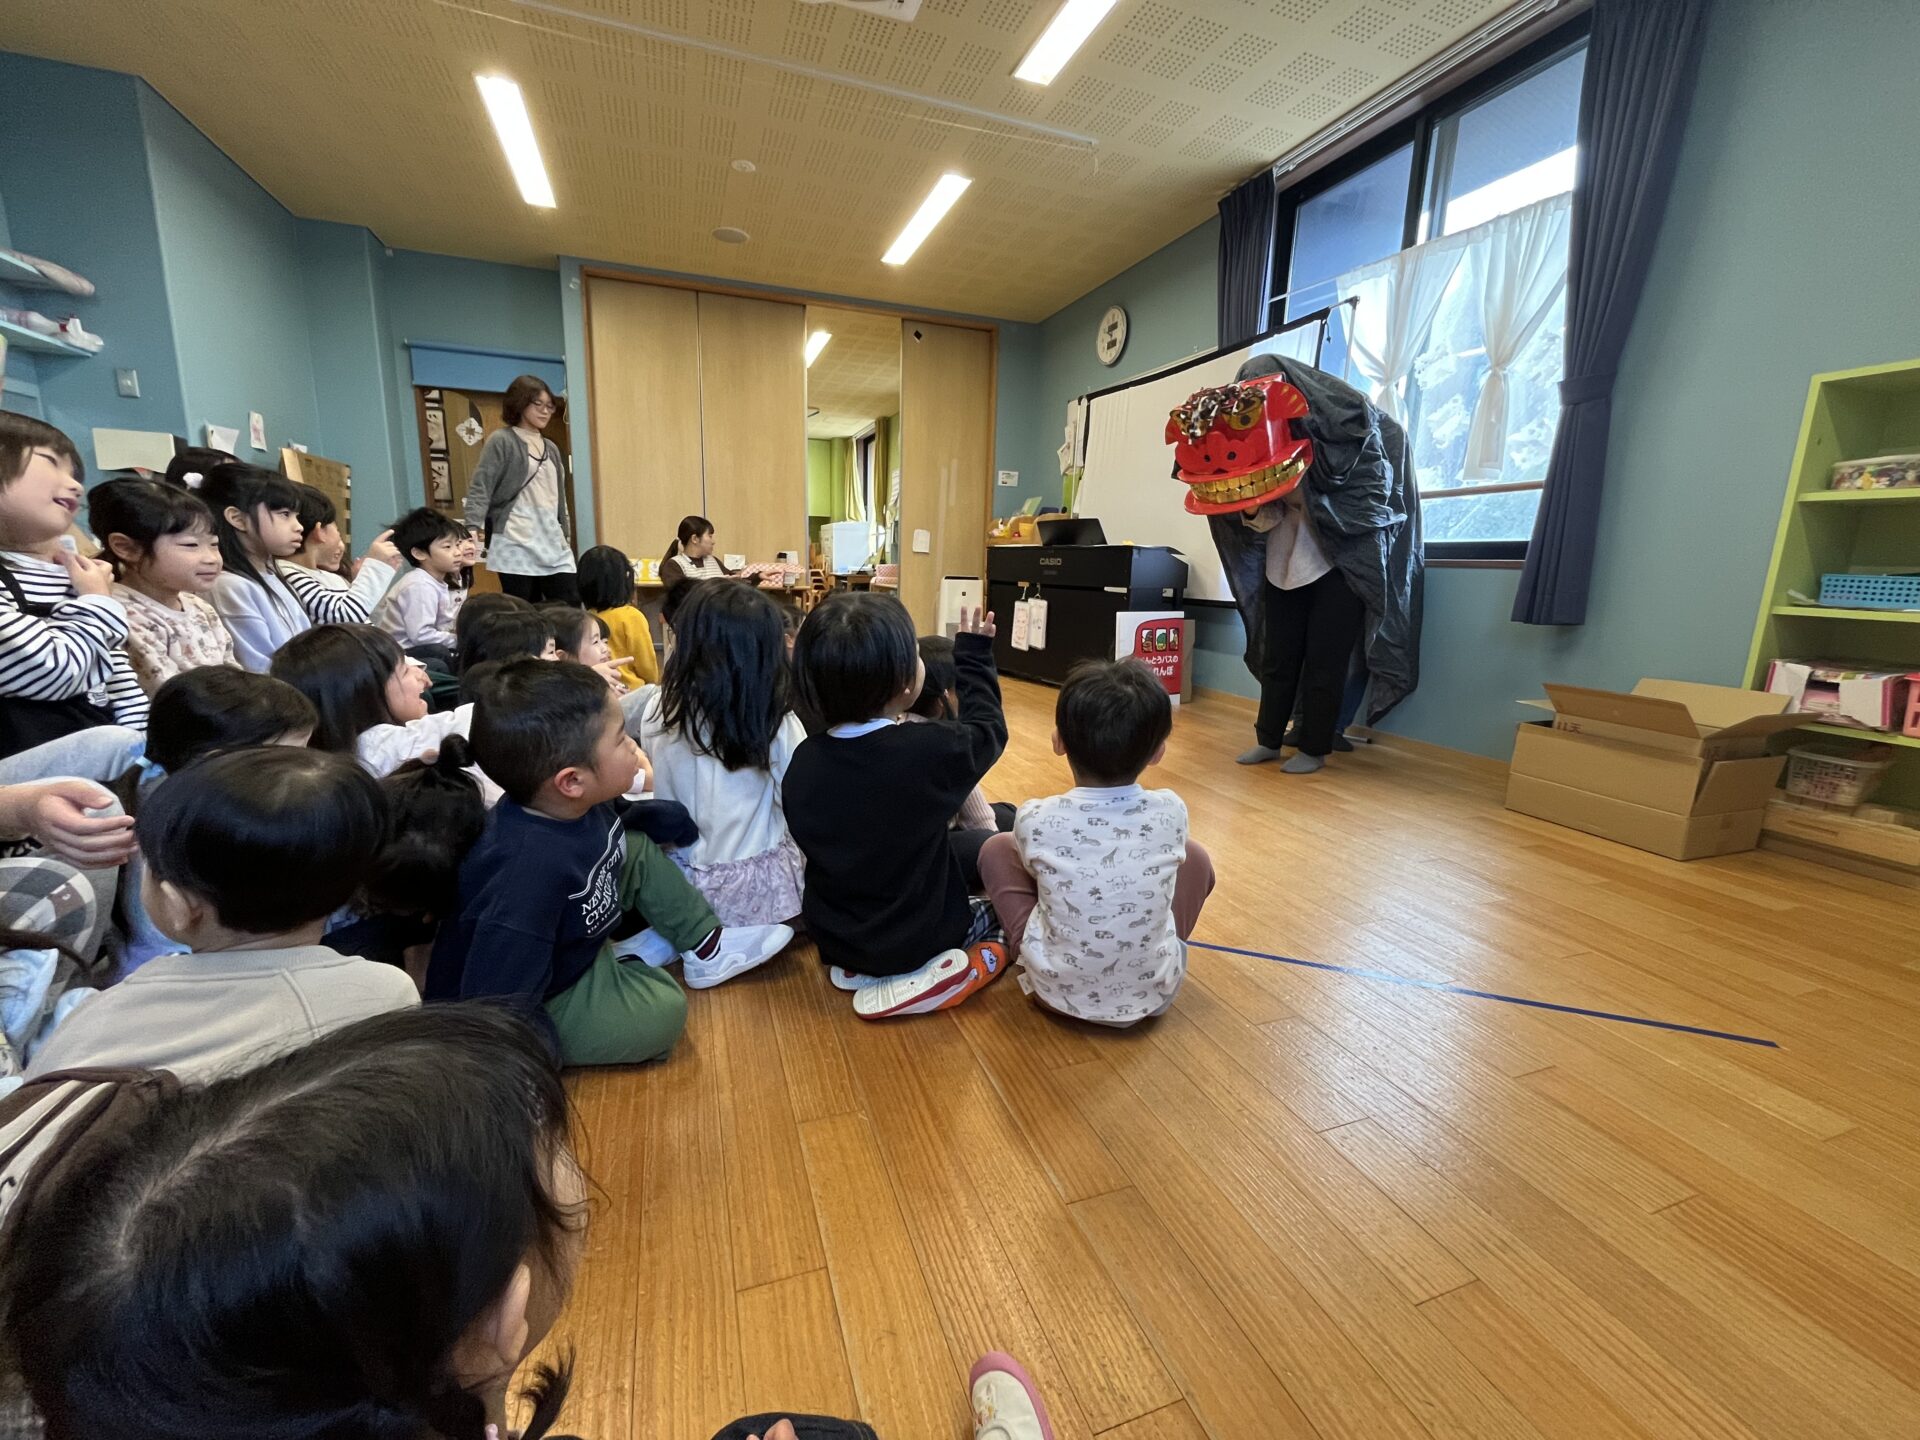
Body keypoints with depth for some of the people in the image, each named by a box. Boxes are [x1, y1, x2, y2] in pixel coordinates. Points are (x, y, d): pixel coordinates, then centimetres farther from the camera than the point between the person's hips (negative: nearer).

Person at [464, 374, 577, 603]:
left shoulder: (551, 448, 19)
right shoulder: (501, 441, 1)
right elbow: (480, 487, -8)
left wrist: (564, 535, 22)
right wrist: (473, 528, -22)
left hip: (552, 543, 6)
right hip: (516, 545, -6)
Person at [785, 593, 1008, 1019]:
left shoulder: (803, 760, -14)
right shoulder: (932, 748, -27)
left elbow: (812, 844, 4)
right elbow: (987, 729, -5)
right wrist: (974, 654, 8)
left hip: (831, 938, 5)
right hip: (914, 938, -4)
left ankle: (857, 967, 11)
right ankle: (921, 974, -1)